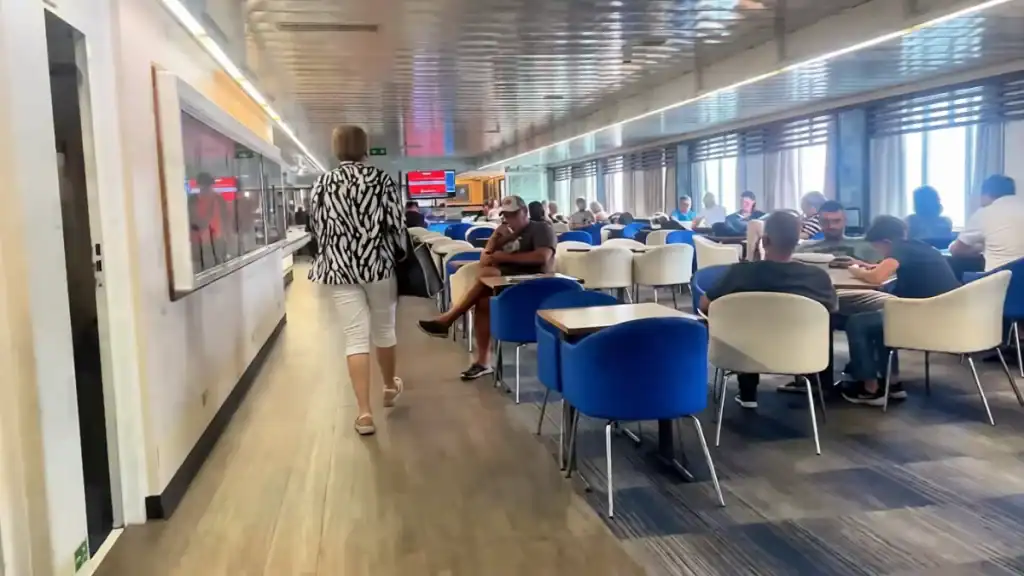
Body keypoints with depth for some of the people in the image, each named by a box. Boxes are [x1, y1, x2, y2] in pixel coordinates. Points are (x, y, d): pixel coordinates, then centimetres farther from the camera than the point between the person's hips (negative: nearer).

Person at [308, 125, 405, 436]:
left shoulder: (323, 183, 1)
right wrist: (398, 255, 10)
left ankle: (364, 412, -4)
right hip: (377, 262, 0)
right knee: (384, 329, 17)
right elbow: (397, 223, -6)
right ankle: (390, 387, 38)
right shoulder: (381, 178, -4)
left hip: (339, 267, 1)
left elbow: (317, 226, 3)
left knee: (355, 337, 0)